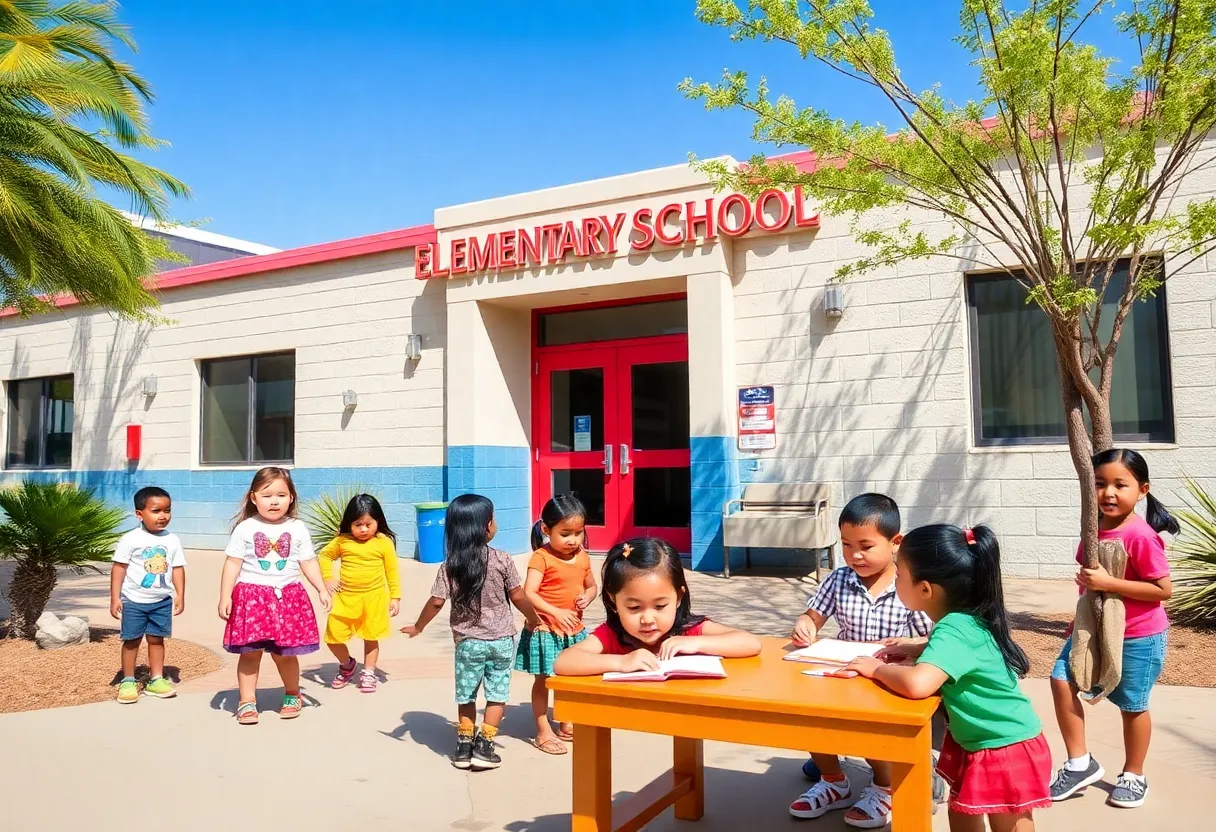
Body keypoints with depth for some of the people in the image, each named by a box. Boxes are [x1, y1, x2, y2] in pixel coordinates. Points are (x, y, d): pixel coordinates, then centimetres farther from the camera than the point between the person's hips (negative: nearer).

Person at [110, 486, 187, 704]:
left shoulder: (172, 541, 2)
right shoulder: (130, 539, -9)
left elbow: (178, 568, 6)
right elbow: (119, 568, -8)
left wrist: (180, 595, 1)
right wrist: (115, 598, -10)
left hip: (162, 600, 3)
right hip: (134, 600, -3)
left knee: (156, 639, 9)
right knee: (132, 640, 5)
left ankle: (156, 680, 17)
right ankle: (128, 682, 17)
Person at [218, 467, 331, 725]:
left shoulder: (297, 529, 3)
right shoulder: (245, 528, -2)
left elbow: (308, 562, 7)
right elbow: (232, 564, -1)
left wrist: (322, 589, -1)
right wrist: (225, 596, -5)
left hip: (287, 596, 1)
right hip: (252, 595, -1)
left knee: (284, 653, 6)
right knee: (250, 652, 2)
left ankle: (292, 695, 28)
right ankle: (247, 701, 15)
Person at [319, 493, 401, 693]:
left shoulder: (384, 543, -6)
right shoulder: (342, 541, -2)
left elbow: (392, 571, -1)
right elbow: (324, 555, 14)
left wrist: (395, 597, -2)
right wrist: (327, 577, 1)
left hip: (374, 597, -2)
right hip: (345, 597, 2)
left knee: (371, 636, 8)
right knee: (333, 636, 1)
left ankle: (368, 673, 28)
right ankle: (347, 665, 29)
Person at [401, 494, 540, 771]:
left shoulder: (450, 566, -8)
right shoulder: (502, 560, -11)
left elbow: (436, 602, -7)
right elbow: (518, 597, -6)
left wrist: (417, 627, 10)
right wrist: (534, 620, 11)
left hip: (467, 641, 1)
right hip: (501, 639, -1)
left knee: (466, 695, 16)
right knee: (497, 694, 10)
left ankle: (464, 746, 22)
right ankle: (484, 746, 8)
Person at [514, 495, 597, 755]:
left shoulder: (582, 557, 3)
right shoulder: (541, 558, -16)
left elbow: (591, 586, 16)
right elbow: (529, 593, -21)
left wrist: (586, 598, -6)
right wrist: (556, 612, -28)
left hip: (574, 630, 6)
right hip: (545, 630, -6)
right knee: (543, 679, 5)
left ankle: (566, 725, 33)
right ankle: (543, 732, 16)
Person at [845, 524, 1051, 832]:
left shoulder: (955, 631, -32)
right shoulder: (962, 620, -4)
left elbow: (917, 684, -48)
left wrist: (877, 668, -28)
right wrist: (917, 649, 2)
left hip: (1006, 750, -9)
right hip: (974, 741, 9)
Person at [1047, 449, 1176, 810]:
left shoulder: (1140, 536, -23)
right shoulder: (1095, 528, -1)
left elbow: (1164, 589, -24)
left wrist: (1108, 583, -30)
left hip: (1138, 637, -6)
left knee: (1132, 705, 9)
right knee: (1061, 678, -4)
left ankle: (1133, 776, 31)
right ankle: (1080, 763, 9)